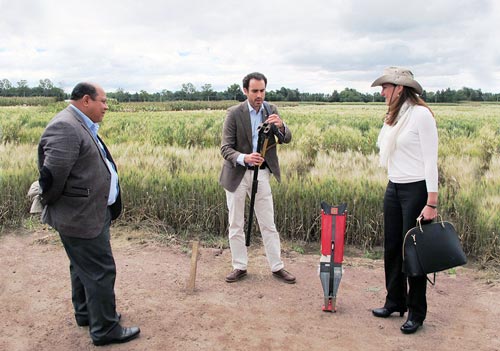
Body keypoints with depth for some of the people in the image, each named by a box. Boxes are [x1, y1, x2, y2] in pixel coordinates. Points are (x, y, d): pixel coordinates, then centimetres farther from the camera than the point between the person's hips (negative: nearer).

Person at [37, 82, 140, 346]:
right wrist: (48, 202, -10)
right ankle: (105, 330, 13)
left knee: (83, 268, 23)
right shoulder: (64, 127, -22)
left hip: (92, 212, 11)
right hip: (81, 216, -10)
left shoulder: (82, 126, 13)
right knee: (100, 271, -1)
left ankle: (85, 313, 39)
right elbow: (53, 173, -26)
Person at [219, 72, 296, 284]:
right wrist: (244, 158, -35)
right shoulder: (234, 113, -12)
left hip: (261, 173, 2)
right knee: (236, 224, 8)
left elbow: (286, 139, -4)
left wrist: (280, 126, -28)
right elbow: (225, 148, -15)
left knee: (268, 224, 6)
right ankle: (240, 267, 22)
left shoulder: (271, 110, 0)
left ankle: (277, 267, 17)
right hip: (237, 174, -2)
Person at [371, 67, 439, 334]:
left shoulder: (421, 114, -13)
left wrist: (431, 202, -19)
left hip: (416, 189, -8)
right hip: (394, 189, 8)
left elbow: (430, 160, -16)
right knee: (392, 248, 13)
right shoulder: (393, 117, 10)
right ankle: (395, 302, 29)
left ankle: (416, 313, 17)